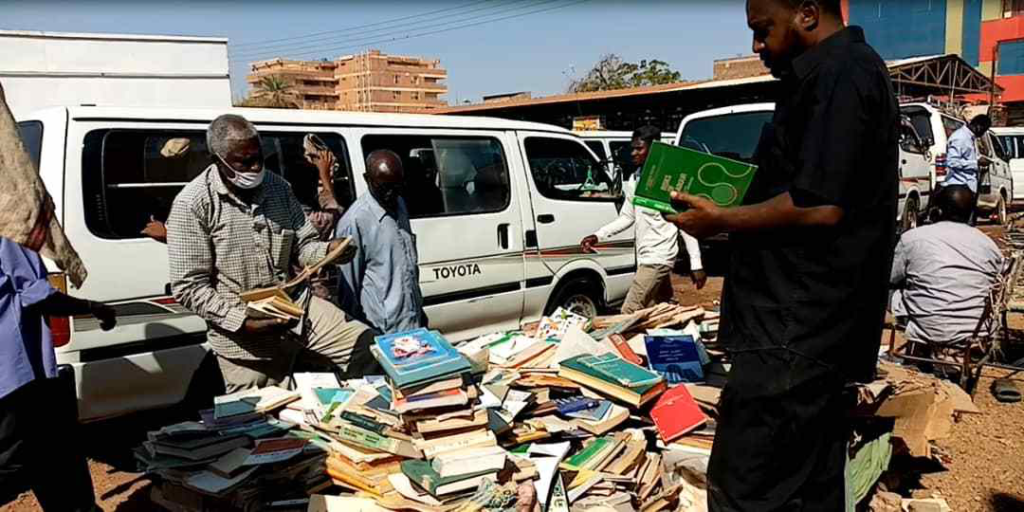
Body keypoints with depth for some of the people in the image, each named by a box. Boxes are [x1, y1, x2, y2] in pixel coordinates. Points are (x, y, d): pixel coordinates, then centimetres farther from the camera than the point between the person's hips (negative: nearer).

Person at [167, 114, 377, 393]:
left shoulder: (278, 186, 5)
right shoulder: (192, 204, -10)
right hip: (246, 337, -4)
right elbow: (189, 287, -11)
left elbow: (303, 245, 10)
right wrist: (242, 321, -22)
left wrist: (328, 250, -14)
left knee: (368, 348, -8)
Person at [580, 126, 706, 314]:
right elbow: (627, 217, 18)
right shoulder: (634, 179, 11)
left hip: (658, 258, -8)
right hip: (644, 257, 8)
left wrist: (696, 265, -12)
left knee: (628, 313, -13)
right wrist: (598, 236, 7)